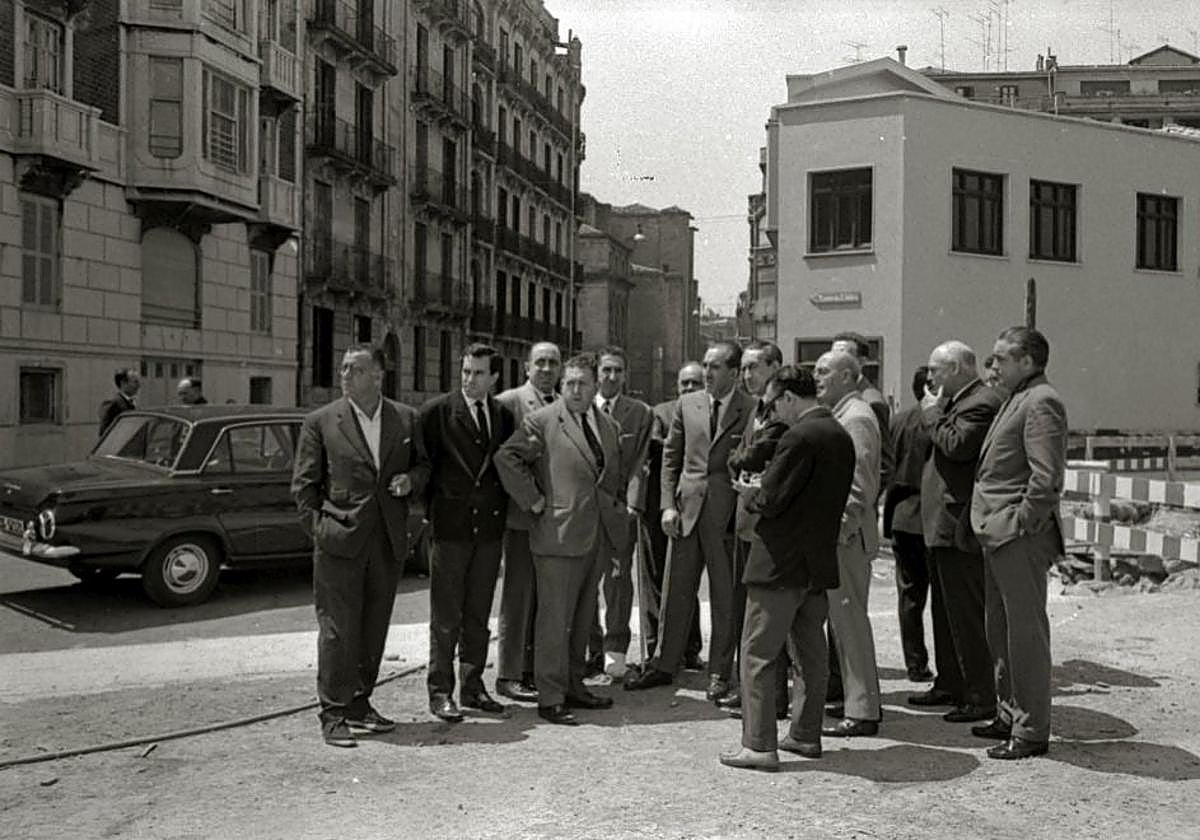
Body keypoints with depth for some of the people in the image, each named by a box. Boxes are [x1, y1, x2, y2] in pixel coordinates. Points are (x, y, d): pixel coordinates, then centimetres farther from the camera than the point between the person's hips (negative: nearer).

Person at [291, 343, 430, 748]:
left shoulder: (407, 419, 6)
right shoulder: (320, 421, 0)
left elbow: (423, 465, 17)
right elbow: (304, 483, 2)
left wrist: (411, 479, -4)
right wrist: (317, 527, -5)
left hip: (389, 542, 3)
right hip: (340, 541, -3)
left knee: (374, 627, 12)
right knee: (337, 629, -1)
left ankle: (359, 703, 26)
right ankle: (333, 714, 9)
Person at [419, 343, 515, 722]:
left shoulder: (504, 416, 10)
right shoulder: (436, 411, -4)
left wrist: (502, 509, 6)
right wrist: (427, 509, -5)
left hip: (490, 527, 4)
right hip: (450, 525, -4)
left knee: (479, 614, 12)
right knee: (446, 616, 1)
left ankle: (473, 687, 22)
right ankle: (440, 692, 9)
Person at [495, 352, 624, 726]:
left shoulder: (609, 426, 15)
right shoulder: (541, 421, -6)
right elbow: (506, 458, -13)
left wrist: (617, 509, 15)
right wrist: (533, 501, -13)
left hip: (597, 537, 7)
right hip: (558, 535, -6)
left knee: (582, 618, 15)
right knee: (555, 619, -3)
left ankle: (573, 686, 26)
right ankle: (550, 698, 5)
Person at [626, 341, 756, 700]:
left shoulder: (752, 410, -4)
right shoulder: (687, 404, 8)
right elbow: (670, 456, 10)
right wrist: (668, 505, 2)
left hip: (728, 513, -3)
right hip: (687, 509, 3)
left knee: (724, 596, 7)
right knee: (675, 590, 9)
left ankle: (719, 673, 19)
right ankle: (664, 665, 21)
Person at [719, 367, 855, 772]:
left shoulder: (799, 436, -18)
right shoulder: (841, 436, 9)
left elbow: (771, 500, -20)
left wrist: (750, 494, 1)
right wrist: (763, 491, 14)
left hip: (781, 563, -9)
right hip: (819, 562, 9)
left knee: (758, 655, 0)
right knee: (811, 654, 16)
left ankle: (759, 745, 2)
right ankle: (806, 735, 25)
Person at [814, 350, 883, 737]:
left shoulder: (855, 418, -13)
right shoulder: (839, 416, 17)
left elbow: (860, 485, -19)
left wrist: (839, 529, -21)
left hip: (846, 536, -10)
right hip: (836, 534, 10)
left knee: (849, 618, -5)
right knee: (844, 618, 14)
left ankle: (861, 712, 3)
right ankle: (859, 702, 24)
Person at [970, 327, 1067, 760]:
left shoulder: (1041, 403, -13)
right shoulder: (1017, 399, 18)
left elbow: (1046, 478, -22)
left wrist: (1020, 525, -18)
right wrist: (992, 523, 14)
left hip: (1020, 537, -10)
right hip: (999, 535, 10)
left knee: (1025, 631, -2)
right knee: (1000, 630, 17)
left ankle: (1032, 731, 7)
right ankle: (1009, 716, 29)